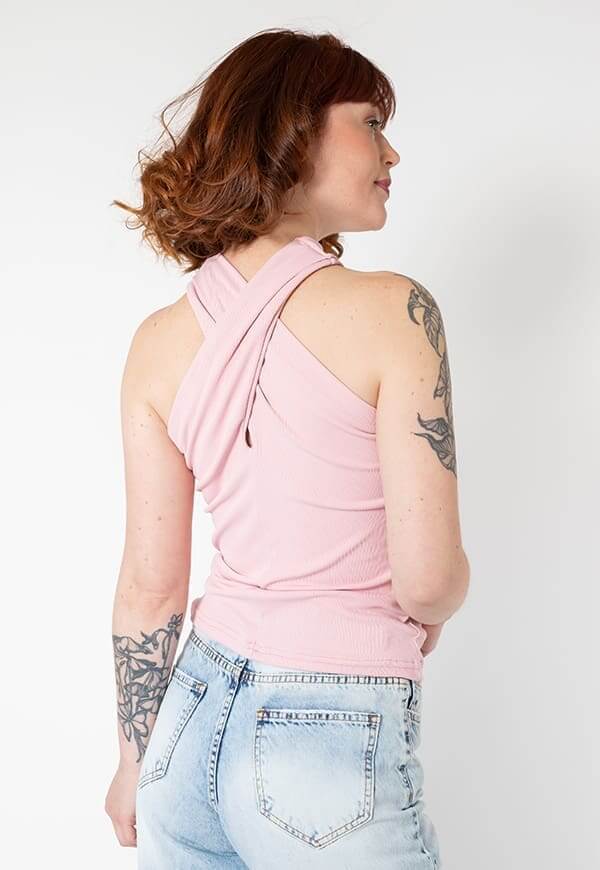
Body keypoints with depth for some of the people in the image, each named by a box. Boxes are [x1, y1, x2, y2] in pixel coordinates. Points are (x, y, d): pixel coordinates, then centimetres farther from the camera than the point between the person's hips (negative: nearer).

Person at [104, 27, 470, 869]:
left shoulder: (159, 342, -2)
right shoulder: (393, 310, -16)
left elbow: (149, 589, 2)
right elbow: (427, 576, -18)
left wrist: (136, 760, 14)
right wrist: (434, 611, 6)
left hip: (195, 714, 5)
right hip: (335, 741, -5)